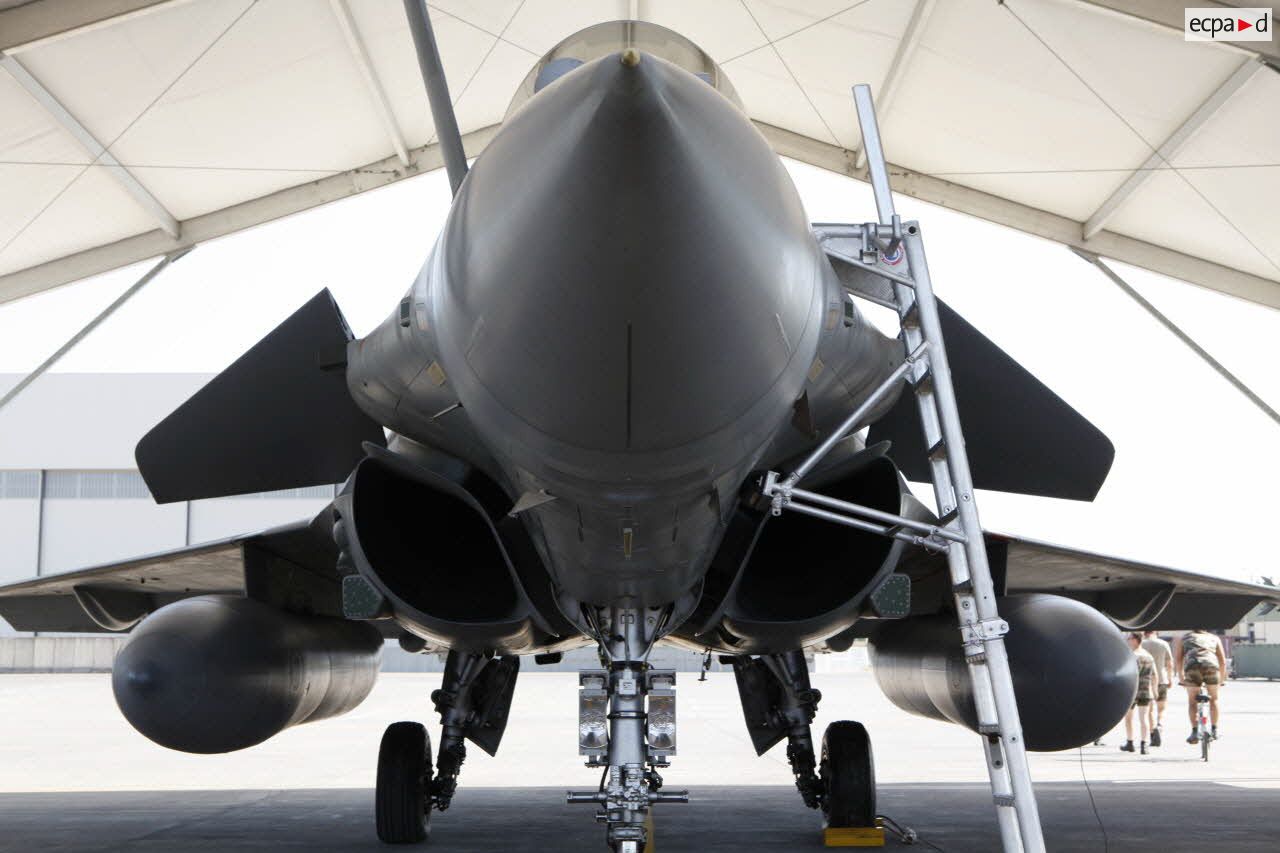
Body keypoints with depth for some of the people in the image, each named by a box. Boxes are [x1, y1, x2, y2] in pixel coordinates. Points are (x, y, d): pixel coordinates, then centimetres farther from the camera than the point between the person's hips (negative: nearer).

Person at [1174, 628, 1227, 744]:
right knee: (1213, 699, 21)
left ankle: (1194, 732, 5)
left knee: (1192, 701, 13)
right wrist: (1220, 681, 38)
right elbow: (1223, 662, 29)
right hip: (1211, 666, 1)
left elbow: (1178, 660, 21)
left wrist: (1182, 678, 30)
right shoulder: (1214, 638, 32)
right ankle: (1214, 730, 19)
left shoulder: (1184, 638, 30)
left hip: (1192, 667, -1)